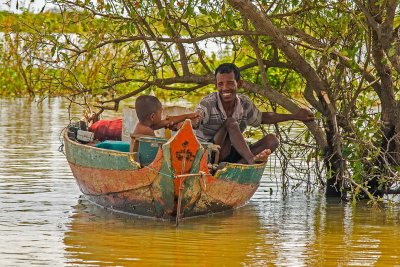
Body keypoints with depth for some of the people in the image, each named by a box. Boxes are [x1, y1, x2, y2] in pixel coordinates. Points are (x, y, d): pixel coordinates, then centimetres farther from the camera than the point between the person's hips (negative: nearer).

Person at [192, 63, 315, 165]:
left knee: (271, 140, -8)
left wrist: (294, 116, 24)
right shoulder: (207, 104, -15)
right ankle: (252, 160, -49)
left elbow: (261, 117, 23)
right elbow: (193, 122, -34)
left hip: (232, 156, 7)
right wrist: (195, 120, -60)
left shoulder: (244, 103, 3)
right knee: (230, 122, -27)